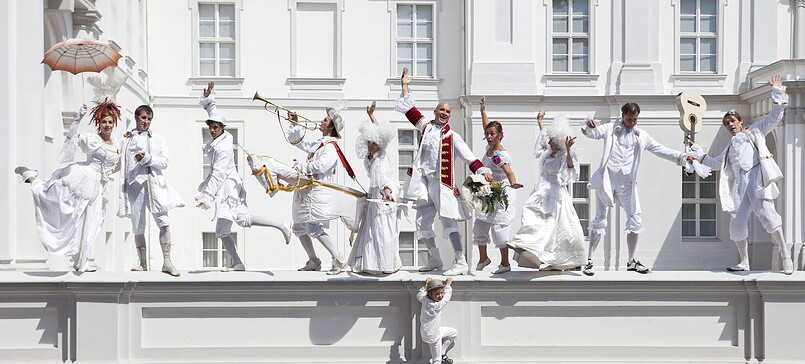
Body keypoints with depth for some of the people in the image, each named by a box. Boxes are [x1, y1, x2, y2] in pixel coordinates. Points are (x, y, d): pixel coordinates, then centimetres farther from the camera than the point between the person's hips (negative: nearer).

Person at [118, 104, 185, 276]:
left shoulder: (158, 139, 12)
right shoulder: (126, 140, 15)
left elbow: (164, 162, 3)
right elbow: (122, 164, 14)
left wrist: (147, 158, -11)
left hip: (154, 184, -1)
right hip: (134, 184, 1)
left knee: (164, 222, -13)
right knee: (137, 227, 4)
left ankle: (167, 262, -9)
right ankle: (142, 263, 14)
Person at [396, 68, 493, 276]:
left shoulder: (452, 137, 0)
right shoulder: (426, 126, 12)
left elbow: (468, 157, -6)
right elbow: (410, 110, 20)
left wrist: (483, 171, -19)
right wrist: (405, 86, 22)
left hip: (442, 183, -5)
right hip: (424, 182, 5)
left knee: (448, 222, -13)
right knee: (422, 223, 10)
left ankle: (461, 263, -13)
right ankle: (435, 260, 24)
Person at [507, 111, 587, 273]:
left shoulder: (564, 156, -12)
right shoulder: (549, 152, 11)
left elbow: (571, 165, -35)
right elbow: (543, 137, 31)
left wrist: (568, 149, -48)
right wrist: (539, 122, 38)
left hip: (554, 194, -8)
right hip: (543, 191, 8)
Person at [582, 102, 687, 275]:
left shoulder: (642, 136, 12)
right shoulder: (610, 129, 5)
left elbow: (660, 150, 11)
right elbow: (591, 133, -5)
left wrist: (681, 157, -1)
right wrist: (588, 125, -29)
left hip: (627, 184, 3)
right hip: (607, 181, -3)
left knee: (635, 220, 5)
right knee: (600, 220, -4)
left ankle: (632, 261, 19)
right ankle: (589, 260, 1)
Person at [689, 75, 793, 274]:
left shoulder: (754, 131, 17)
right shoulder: (729, 147, 31)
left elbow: (774, 117, 10)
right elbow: (716, 163, 40)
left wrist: (777, 93, 3)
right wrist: (698, 155, 35)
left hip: (757, 177, -6)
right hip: (740, 183, 6)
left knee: (767, 214, -21)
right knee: (737, 223, 1)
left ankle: (785, 254, -15)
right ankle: (744, 262, 12)